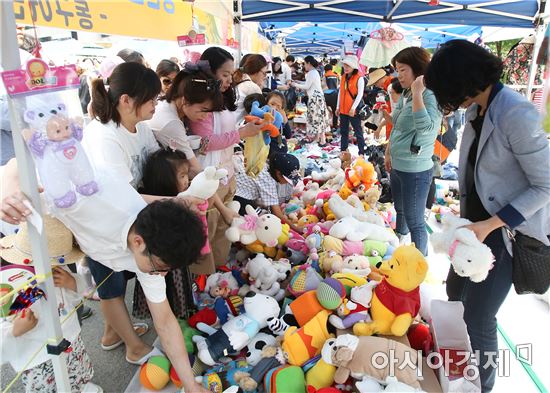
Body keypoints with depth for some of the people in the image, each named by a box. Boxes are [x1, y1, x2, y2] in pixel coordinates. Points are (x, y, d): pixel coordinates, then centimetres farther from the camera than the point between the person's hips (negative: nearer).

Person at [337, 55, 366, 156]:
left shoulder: (359, 78, -9)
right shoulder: (343, 77, 11)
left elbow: (360, 94, -14)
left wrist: (353, 108, -20)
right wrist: (338, 107, 13)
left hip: (354, 110, -7)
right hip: (343, 110, 7)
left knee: (358, 132, -1)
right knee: (343, 132, 14)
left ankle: (361, 153, 3)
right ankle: (343, 150, 25)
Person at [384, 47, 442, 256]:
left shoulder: (431, 95, -18)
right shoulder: (405, 94, 8)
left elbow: (425, 127, -34)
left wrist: (417, 93, -29)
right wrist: (389, 152, 21)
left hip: (415, 170, -9)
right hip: (397, 166, 9)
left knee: (415, 222, 0)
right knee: (400, 211, 26)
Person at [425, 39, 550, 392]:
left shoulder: (516, 115, -24)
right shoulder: (476, 109, 2)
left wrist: (490, 224, -24)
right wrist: (467, 214, 3)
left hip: (508, 229, -8)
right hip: (478, 220, 8)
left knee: (478, 316, -2)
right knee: (456, 291, 21)